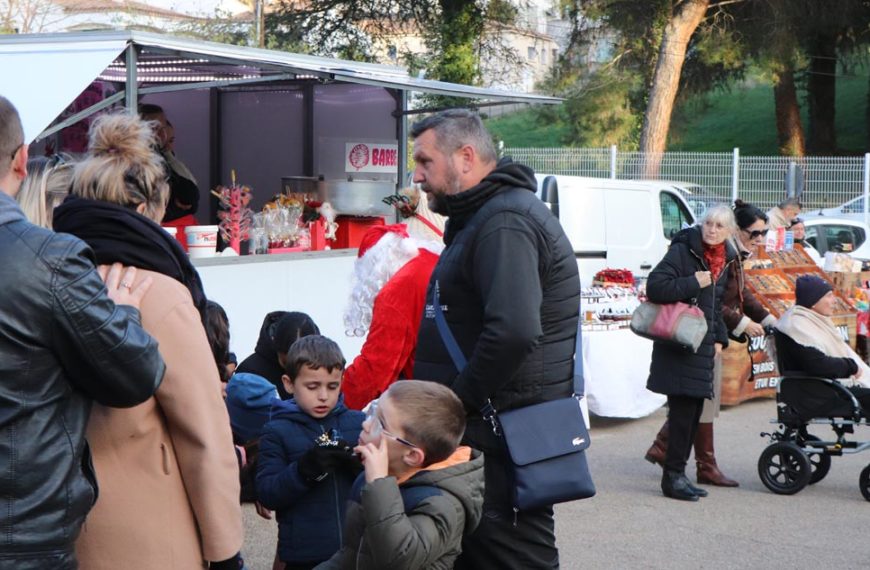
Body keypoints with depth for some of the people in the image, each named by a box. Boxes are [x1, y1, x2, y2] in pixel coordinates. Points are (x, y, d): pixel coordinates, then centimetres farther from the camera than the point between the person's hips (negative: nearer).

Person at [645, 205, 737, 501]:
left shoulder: (725, 261, 15)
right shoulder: (682, 251, -10)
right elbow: (655, 287, -19)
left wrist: (720, 338, 14)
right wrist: (693, 283, -19)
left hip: (703, 344, 8)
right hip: (678, 344, -8)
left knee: (694, 412, 10)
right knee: (683, 410, -10)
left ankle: (677, 473, 18)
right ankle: (673, 477, -3)